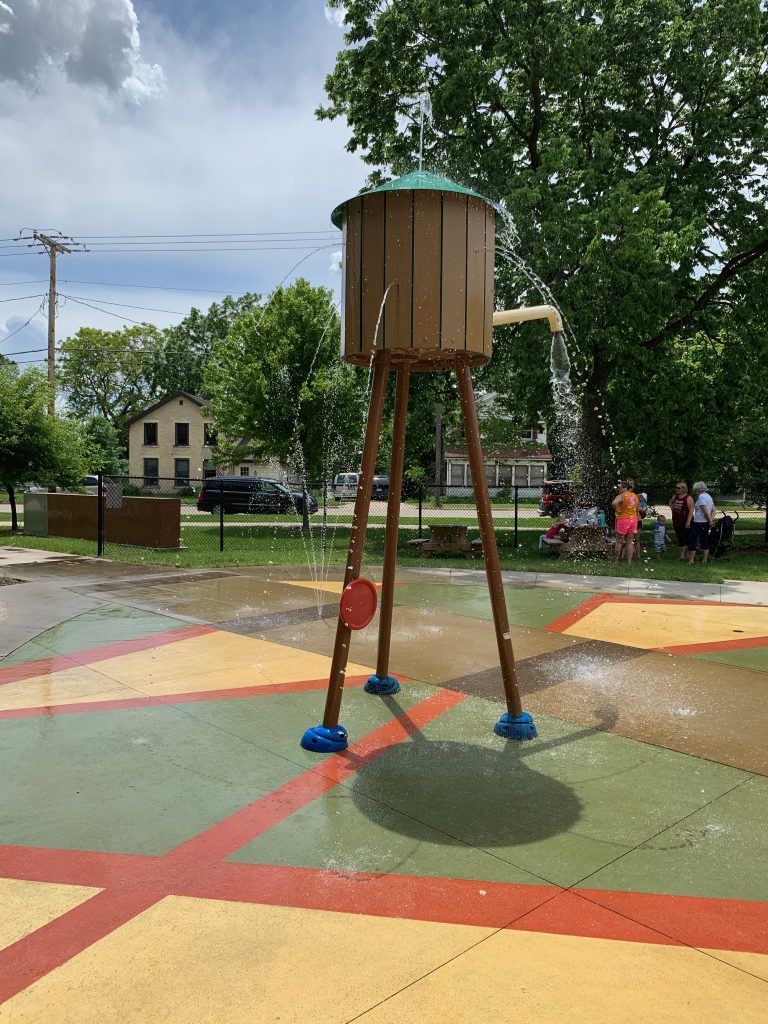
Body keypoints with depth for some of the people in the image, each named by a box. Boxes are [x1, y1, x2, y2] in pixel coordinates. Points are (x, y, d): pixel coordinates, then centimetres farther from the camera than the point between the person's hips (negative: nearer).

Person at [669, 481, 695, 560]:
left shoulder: (688, 498, -13)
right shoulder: (675, 497, 8)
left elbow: (691, 510, -19)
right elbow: (670, 502, 32)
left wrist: (688, 522, -24)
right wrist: (672, 509, 16)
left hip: (686, 523, -6)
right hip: (677, 523, 7)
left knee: (687, 539, 1)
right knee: (680, 540, 11)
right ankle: (681, 556, 16)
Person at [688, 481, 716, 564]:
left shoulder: (701, 497, -16)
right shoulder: (709, 496, 13)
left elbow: (705, 512, -21)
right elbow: (713, 511, 12)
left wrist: (709, 521, -8)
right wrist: (710, 520, 0)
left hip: (699, 523, -9)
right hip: (706, 523, 9)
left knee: (691, 540, -4)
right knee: (705, 541, 12)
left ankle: (691, 560, -5)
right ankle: (705, 560, 14)